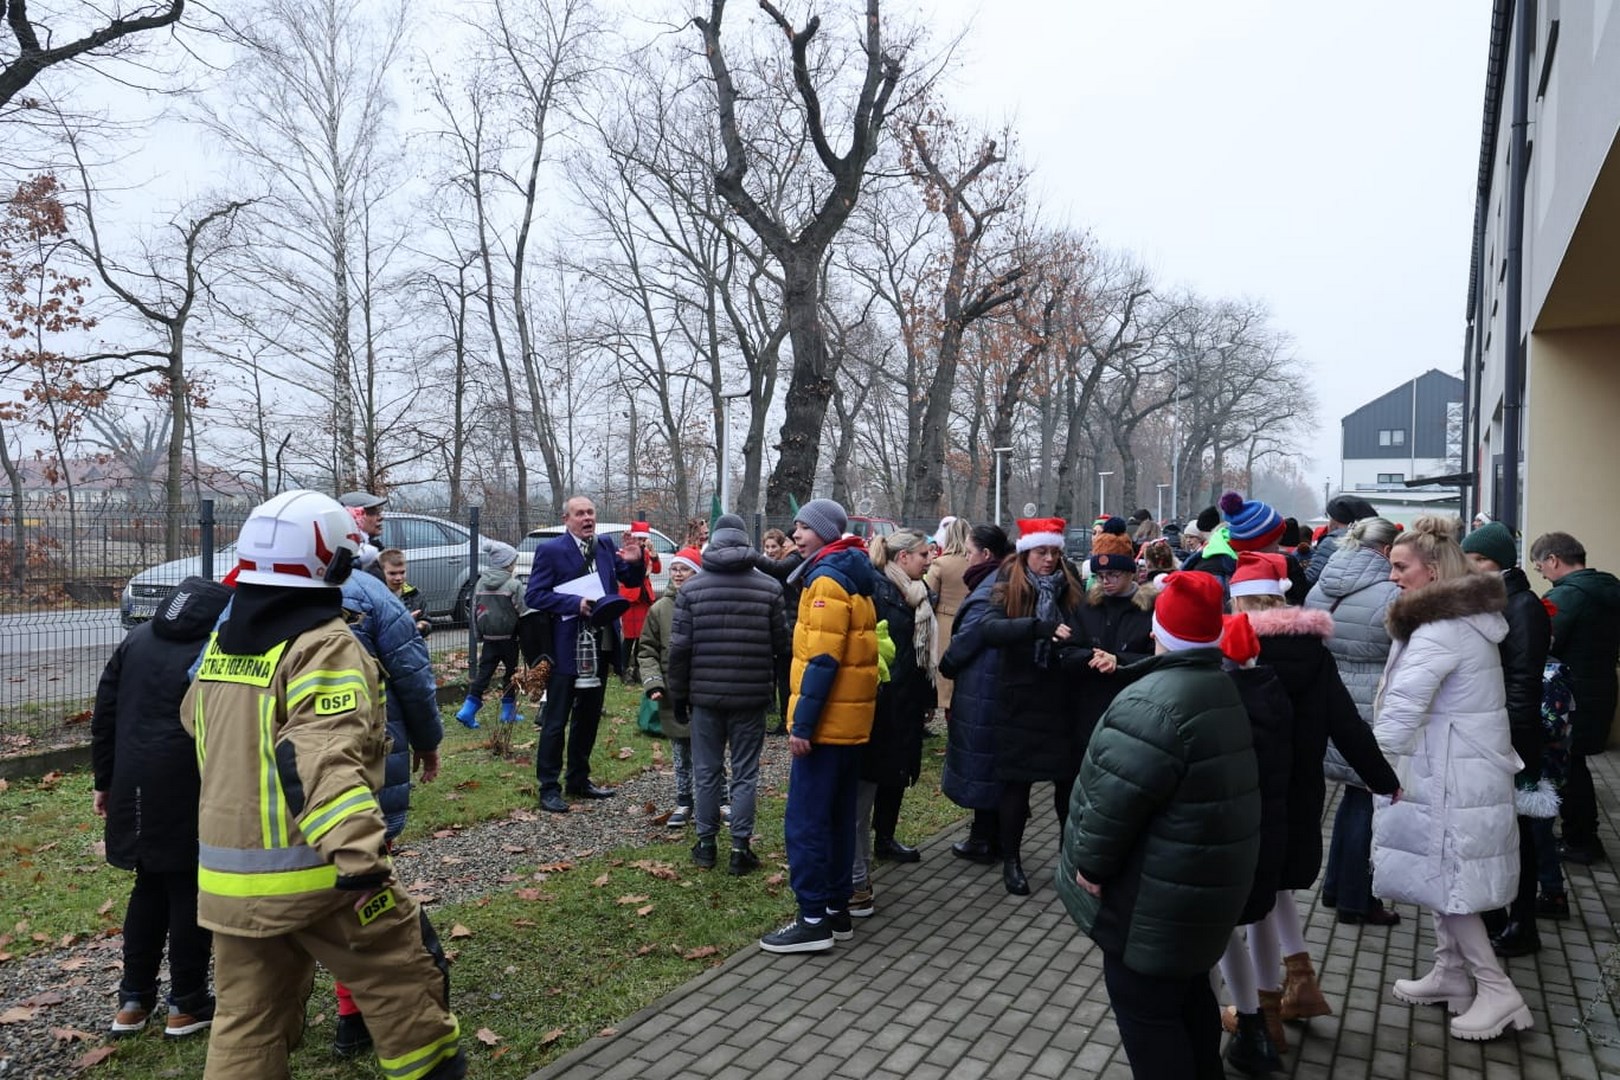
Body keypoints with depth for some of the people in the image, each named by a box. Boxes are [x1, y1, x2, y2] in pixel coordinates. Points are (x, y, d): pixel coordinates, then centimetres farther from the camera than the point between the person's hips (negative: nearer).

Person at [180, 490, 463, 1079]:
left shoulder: (221, 643, 8)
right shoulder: (324, 646, -17)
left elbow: (197, 723, 27)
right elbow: (326, 763, -30)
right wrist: (358, 858, -37)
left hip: (226, 875, 8)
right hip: (312, 874, -8)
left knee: (248, 1019, 17)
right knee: (405, 977, 9)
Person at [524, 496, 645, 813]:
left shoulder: (605, 546, 8)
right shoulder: (550, 550, -8)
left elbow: (630, 581, 14)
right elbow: (533, 595, -13)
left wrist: (634, 562, -7)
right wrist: (575, 603, -21)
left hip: (599, 646, 6)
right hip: (566, 648, -6)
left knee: (589, 717, 16)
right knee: (556, 720, 0)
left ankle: (578, 780, 30)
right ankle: (548, 787, 10)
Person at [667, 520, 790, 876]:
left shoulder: (691, 588, -3)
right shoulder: (769, 588, -3)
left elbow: (679, 648, -3)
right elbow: (782, 645, -2)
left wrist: (677, 696, 6)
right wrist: (772, 686, 13)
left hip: (705, 695, 1)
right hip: (751, 697, 0)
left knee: (707, 772, 12)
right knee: (745, 774, 7)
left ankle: (706, 844, 21)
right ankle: (740, 848, 9)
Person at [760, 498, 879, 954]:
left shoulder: (826, 579, -14)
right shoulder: (854, 579, 16)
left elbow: (822, 659, -21)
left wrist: (802, 721, -21)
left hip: (826, 722, -10)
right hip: (851, 721, 10)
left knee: (804, 821, -4)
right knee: (838, 818, 14)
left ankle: (814, 920, 0)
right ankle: (837, 908, 21)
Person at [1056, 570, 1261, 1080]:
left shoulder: (1154, 701, -25)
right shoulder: (1225, 688, 7)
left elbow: (1115, 796, -26)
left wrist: (1090, 865, -14)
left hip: (1157, 897, -10)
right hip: (1209, 880, 10)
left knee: (1145, 1008, 5)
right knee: (1187, 991, 25)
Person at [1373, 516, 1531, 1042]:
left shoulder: (1441, 629, -21)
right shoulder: (1469, 616, 11)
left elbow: (1402, 706, -29)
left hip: (1453, 778, -10)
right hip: (1454, 770, 10)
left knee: (1445, 881, 0)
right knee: (1441, 876, 17)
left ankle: (1498, 991, 8)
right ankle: (1450, 973, 28)